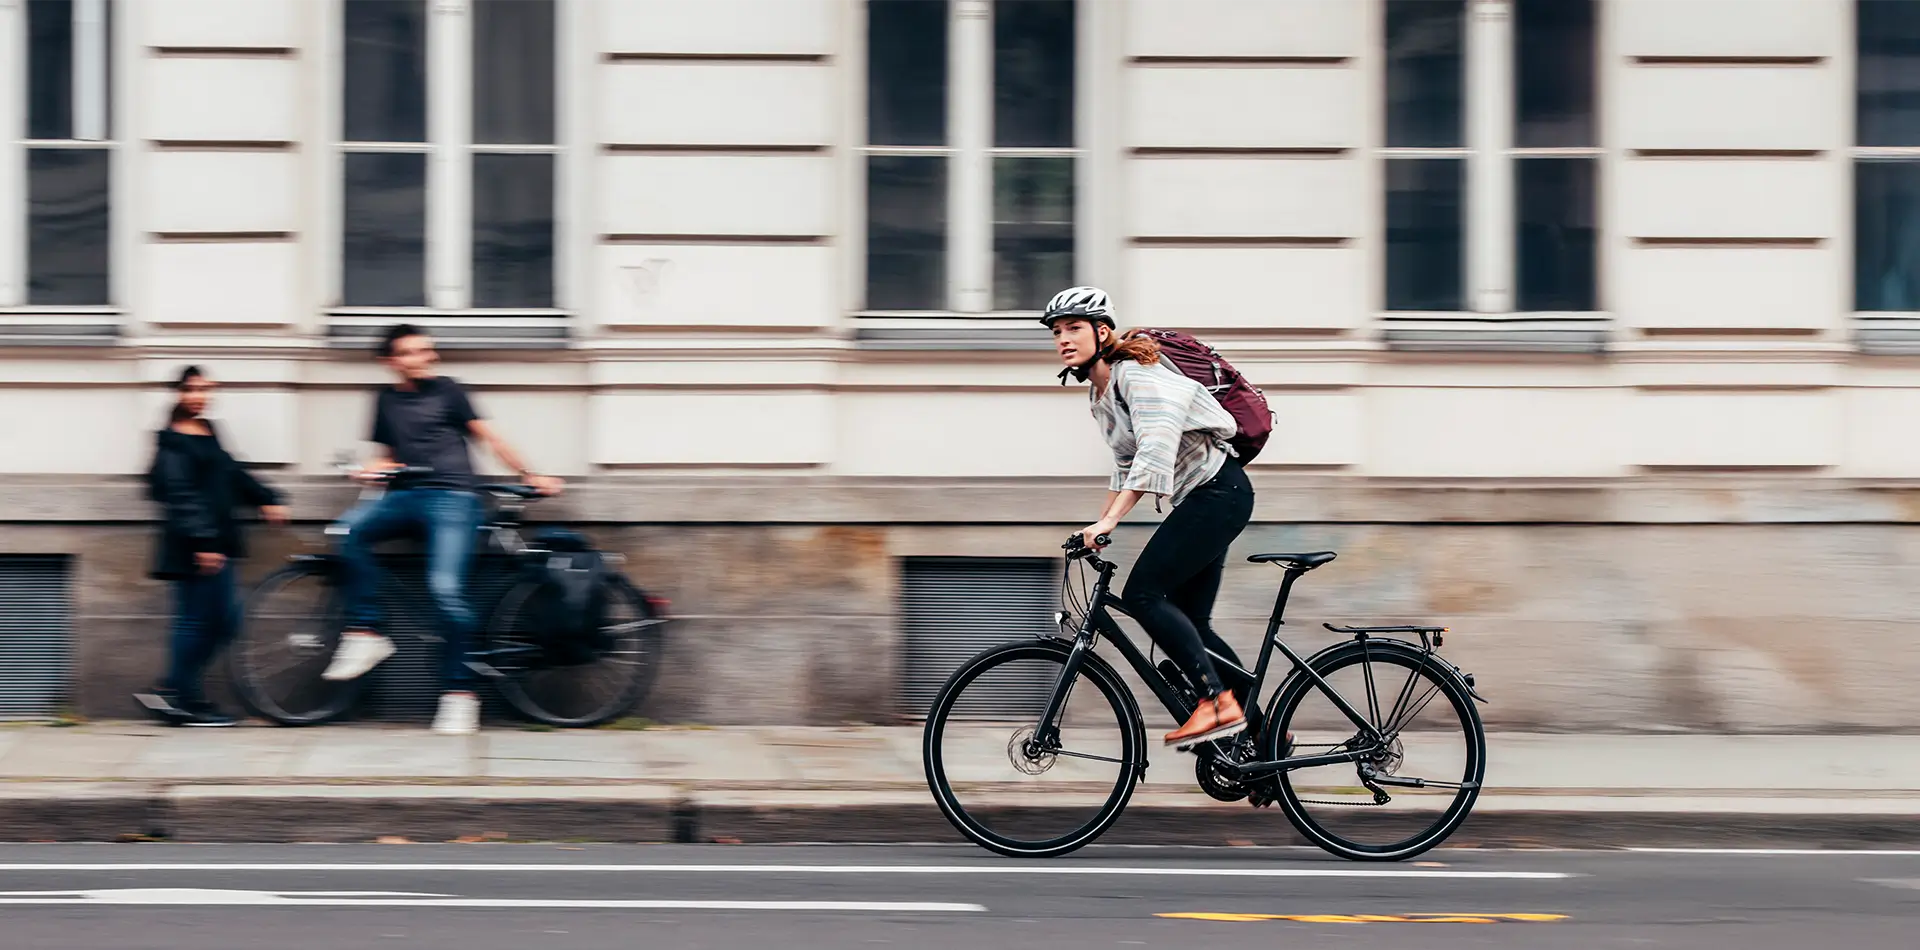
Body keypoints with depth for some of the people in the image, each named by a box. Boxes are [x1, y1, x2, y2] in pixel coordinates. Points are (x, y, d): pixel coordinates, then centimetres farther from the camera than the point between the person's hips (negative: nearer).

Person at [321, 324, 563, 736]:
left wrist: (529, 476, 7)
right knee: (352, 526, -27)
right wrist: (374, 468, 3)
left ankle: (458, 690, -12)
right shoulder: (386, 400, 18)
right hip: (405, 496, 4)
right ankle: (365, 632, -20)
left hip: (452, 496, -4)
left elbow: (487, 437, 9)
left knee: (447, 588, -21)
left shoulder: (446, 390, 7)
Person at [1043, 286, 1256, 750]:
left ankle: (1218, 702, -19)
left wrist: (1110, 520, -35)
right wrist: (1098, 525, 19)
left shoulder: (1135, 374, -16)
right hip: (1202, 499, 10)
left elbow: (1155, 451, -29)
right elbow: (1126, 464, 25)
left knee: (1143, 594, -18)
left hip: (1218, 491, -10)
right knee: (1190, 622, 9)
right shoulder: (1099, 391, 13)